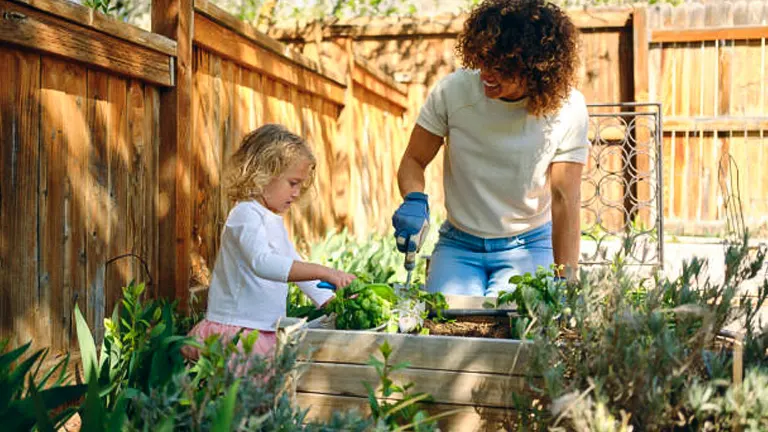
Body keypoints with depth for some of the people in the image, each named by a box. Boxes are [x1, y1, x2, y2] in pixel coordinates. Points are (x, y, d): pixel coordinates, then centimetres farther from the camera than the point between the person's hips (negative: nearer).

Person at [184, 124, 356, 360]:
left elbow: (297, 268, 27)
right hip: (234, 328, -9)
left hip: (265, 331, 9)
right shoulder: (246, 214, -11)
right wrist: (323, 272, -32)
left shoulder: (274, 221, 20)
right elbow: (262, 263, -29)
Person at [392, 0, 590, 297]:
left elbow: (565, 200, -13)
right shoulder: (452, 91, -12)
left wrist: (565, 282, -20)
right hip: (458, 245, 1)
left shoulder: (567, 108, -13)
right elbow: (413, 161, -2)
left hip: (528, 247, 0)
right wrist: (414, 201, -25)